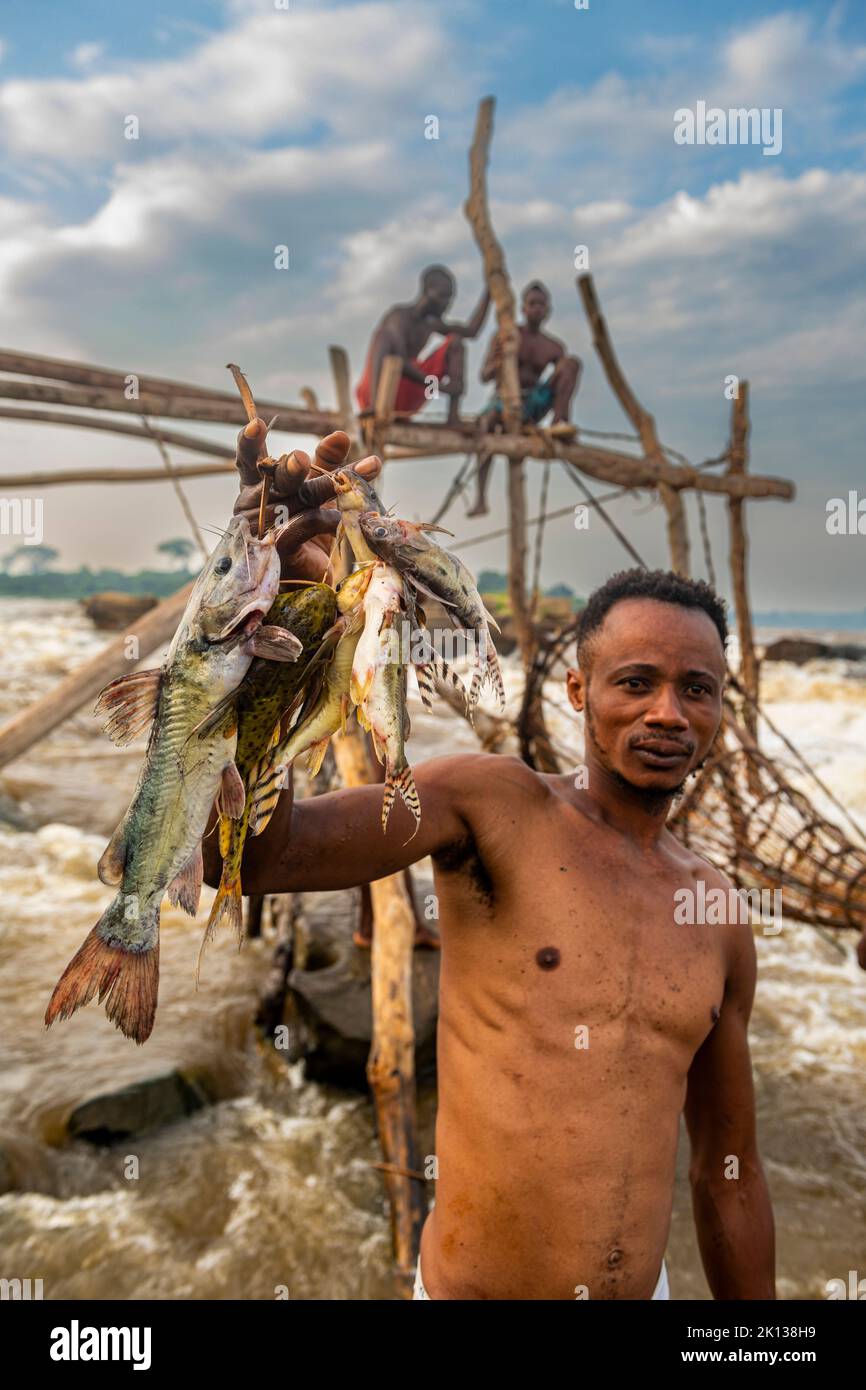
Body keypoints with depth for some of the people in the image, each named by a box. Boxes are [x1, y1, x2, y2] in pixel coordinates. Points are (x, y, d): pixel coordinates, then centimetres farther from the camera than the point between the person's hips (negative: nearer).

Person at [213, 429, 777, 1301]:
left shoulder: (719, 915, -1)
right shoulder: (491, 803, -15)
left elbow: (728, 1174, 8)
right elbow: (251, 853, -30)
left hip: (647, 1285, 4)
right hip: (472, 1284, -4)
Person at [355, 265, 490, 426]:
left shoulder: (430, 323, 15)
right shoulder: (400, 315, -11)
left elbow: (471, 331, 22)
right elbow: (399, 362, -26)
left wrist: (487, 294, 14)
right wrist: (440, 386, -28)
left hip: (406, 398, 8)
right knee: (385, 333, -31)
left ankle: (454, 416, -12)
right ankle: (375, 404, -51)